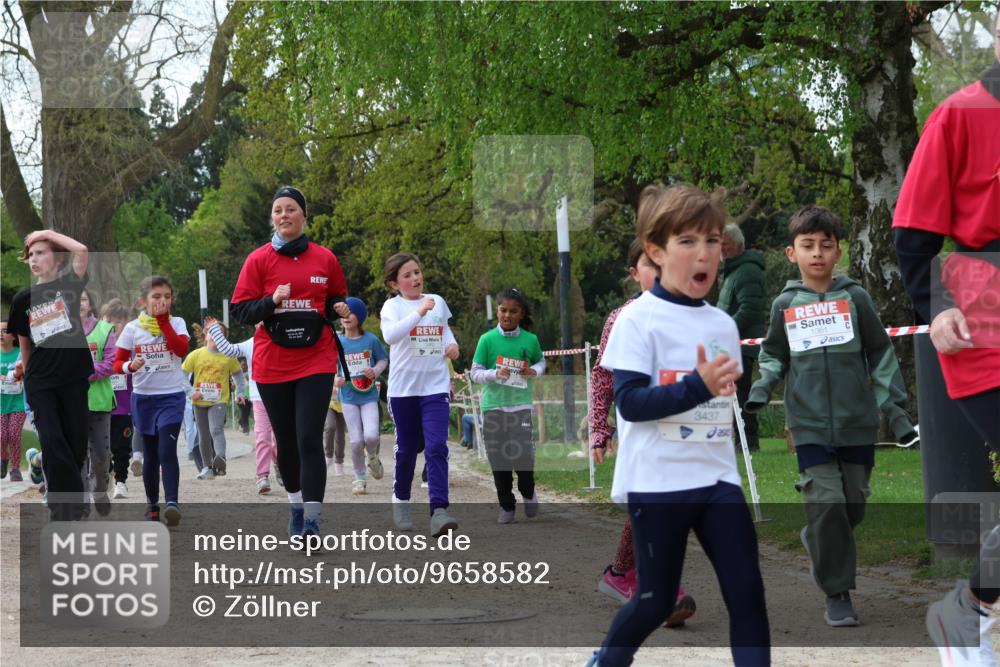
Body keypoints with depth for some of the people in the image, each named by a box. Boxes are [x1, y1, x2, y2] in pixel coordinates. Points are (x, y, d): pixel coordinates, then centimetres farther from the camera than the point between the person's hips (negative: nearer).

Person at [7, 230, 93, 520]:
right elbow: (24, 338, 15)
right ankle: (65, 505, -5)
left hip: (73, 375, -1)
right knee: (52, 440, -7)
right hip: (40, 379, 1)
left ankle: (70, 499, 20)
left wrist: (48, 233, -8)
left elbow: (82, 251, -18)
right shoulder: (23, 298, 4)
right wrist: (24, 364, 17)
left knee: (76, 440, 4)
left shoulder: (69, 286, -2)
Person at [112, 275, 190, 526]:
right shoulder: (132, 328, 1)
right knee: (150, 454, 9)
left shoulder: (176, 323, 2)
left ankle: (172, 503, -23)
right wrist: (130, 366, -20)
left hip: (171, 396, -2)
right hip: (143, 397, 2)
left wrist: (163, 321, -13)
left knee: (167, 450, -16)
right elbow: (117, 363, 2)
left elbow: (182, 348, -17)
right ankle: (152, 504, 20)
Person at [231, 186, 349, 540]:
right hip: (272, 364, 1)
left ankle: (312, 521, -14)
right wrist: (272, 301, -18)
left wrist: (341, 309, -5)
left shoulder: (325, 259, 5)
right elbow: (241, 311, -1)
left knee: (309, 439, -12)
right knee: (286, 441, 10)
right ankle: (297, 507, 29)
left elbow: (337, 301, 18)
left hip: (316, 361, -1)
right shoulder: (258, 260, 2)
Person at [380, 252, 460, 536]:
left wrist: (452, 343, 5)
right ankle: (400, 500, 33)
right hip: (403, 388, -2)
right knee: (407, 449, 10)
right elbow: (390, 334, -24)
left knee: (437, 447, -13)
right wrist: (419, 313, -31)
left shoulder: (437, 302, 8)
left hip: (436, 387, 2)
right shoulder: (392, 306, -4)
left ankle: (439, 511, -21)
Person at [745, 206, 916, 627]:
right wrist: (764, 384, -3)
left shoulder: (855, 297, 1)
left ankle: (818, 541, 40)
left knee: (854, 503, 9)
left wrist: (893, 404, 3)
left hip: (858, 422, 1)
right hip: (810, 424, -1)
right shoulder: (785, 304, 4)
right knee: (826, 504, -8)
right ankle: (837, 594, 1)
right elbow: (774, 354, 17)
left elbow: (880, 353, 7)